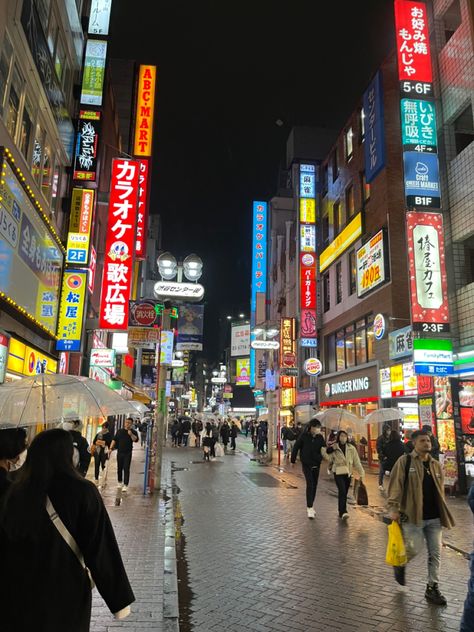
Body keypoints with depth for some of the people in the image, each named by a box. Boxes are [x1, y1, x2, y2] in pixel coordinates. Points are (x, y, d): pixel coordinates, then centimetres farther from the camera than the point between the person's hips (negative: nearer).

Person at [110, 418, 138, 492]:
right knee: (119, 468, 13)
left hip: (128, 453, -3)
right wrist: (111, 448, -2)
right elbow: (114, 440, 7)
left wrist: (131, 435, -30)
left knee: (126, 469, -5)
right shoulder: (119, 431, 7)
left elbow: (135, 440, -15)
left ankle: (125, 485, -4)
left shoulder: (133, 432, -1)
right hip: (120, 452, 3)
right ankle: (120, 482, 30)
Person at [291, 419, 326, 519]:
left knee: (314, 486, 12)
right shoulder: (303, 436, -10)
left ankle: (310, 506, 28)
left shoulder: (320, 437, -2)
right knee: (310, 484, -13)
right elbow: (296, 447, -3)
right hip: (306, 464, -4)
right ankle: (310, 508, -8)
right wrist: (293, 460, 1)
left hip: (316, 465, 4)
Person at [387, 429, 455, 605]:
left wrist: (443, 514, 18)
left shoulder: (436, 465, 10)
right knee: (414, 549, -3)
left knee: (435, 553, 9)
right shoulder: (405, 461, -8)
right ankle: (400, 564, 29)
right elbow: (395, 485, -12)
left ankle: (432, 588, 24)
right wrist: (393, 508, -17)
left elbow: (440, 490, 18)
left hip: (434, 517, 6)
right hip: (412, 516, -5)